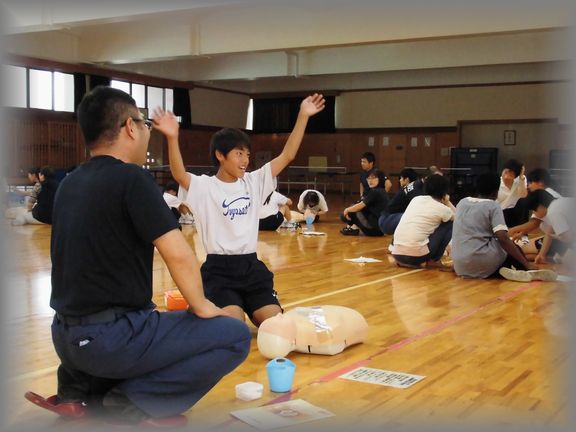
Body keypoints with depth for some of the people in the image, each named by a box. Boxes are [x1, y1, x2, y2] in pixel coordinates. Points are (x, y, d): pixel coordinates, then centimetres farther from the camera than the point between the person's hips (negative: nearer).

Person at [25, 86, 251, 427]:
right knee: (236, 336, -2)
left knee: (146, 316, 37)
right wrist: (200, 306, -3)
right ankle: (132, 401, -6)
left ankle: (79, 389, 17)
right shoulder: (131, 178, -15)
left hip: (67, 333, 8)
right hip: (110, 337, -8)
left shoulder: (71, 182, 9)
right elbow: (179, 256, -19)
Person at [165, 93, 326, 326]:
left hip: (251, 266, 5)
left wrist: (303, 116, -4)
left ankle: (248, 308, 20)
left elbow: (287, 156, 3)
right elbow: (179, 175, -28)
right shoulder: (204, 186, -7)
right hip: (219, 270, -4)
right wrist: (172, 138, -45)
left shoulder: (254, 182, 7)